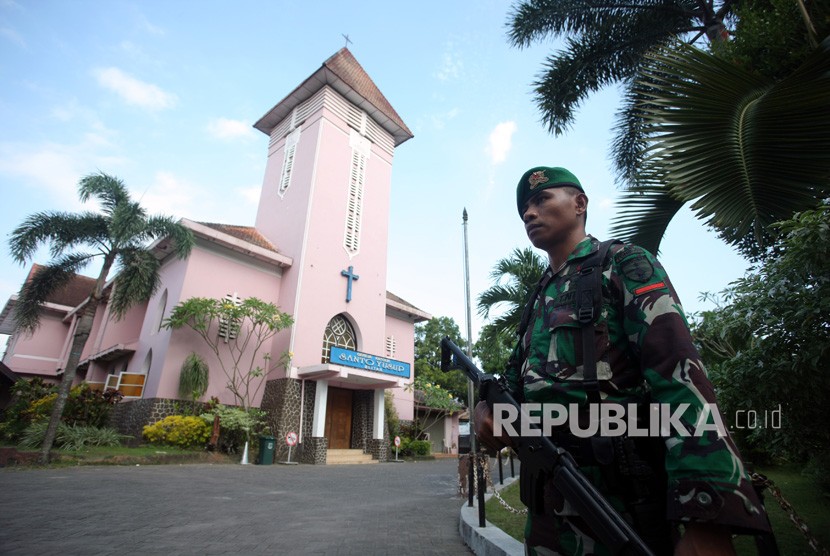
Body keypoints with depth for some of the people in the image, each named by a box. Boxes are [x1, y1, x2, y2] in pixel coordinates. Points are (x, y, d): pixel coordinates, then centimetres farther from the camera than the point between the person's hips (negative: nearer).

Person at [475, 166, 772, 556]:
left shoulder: (625, 265, -4)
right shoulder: (539, 298, 16)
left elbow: (680, 375, -17)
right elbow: (517, 377, 17)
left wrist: (706, 522, -27)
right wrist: (487, 405, -6)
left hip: (623, 506, -6)